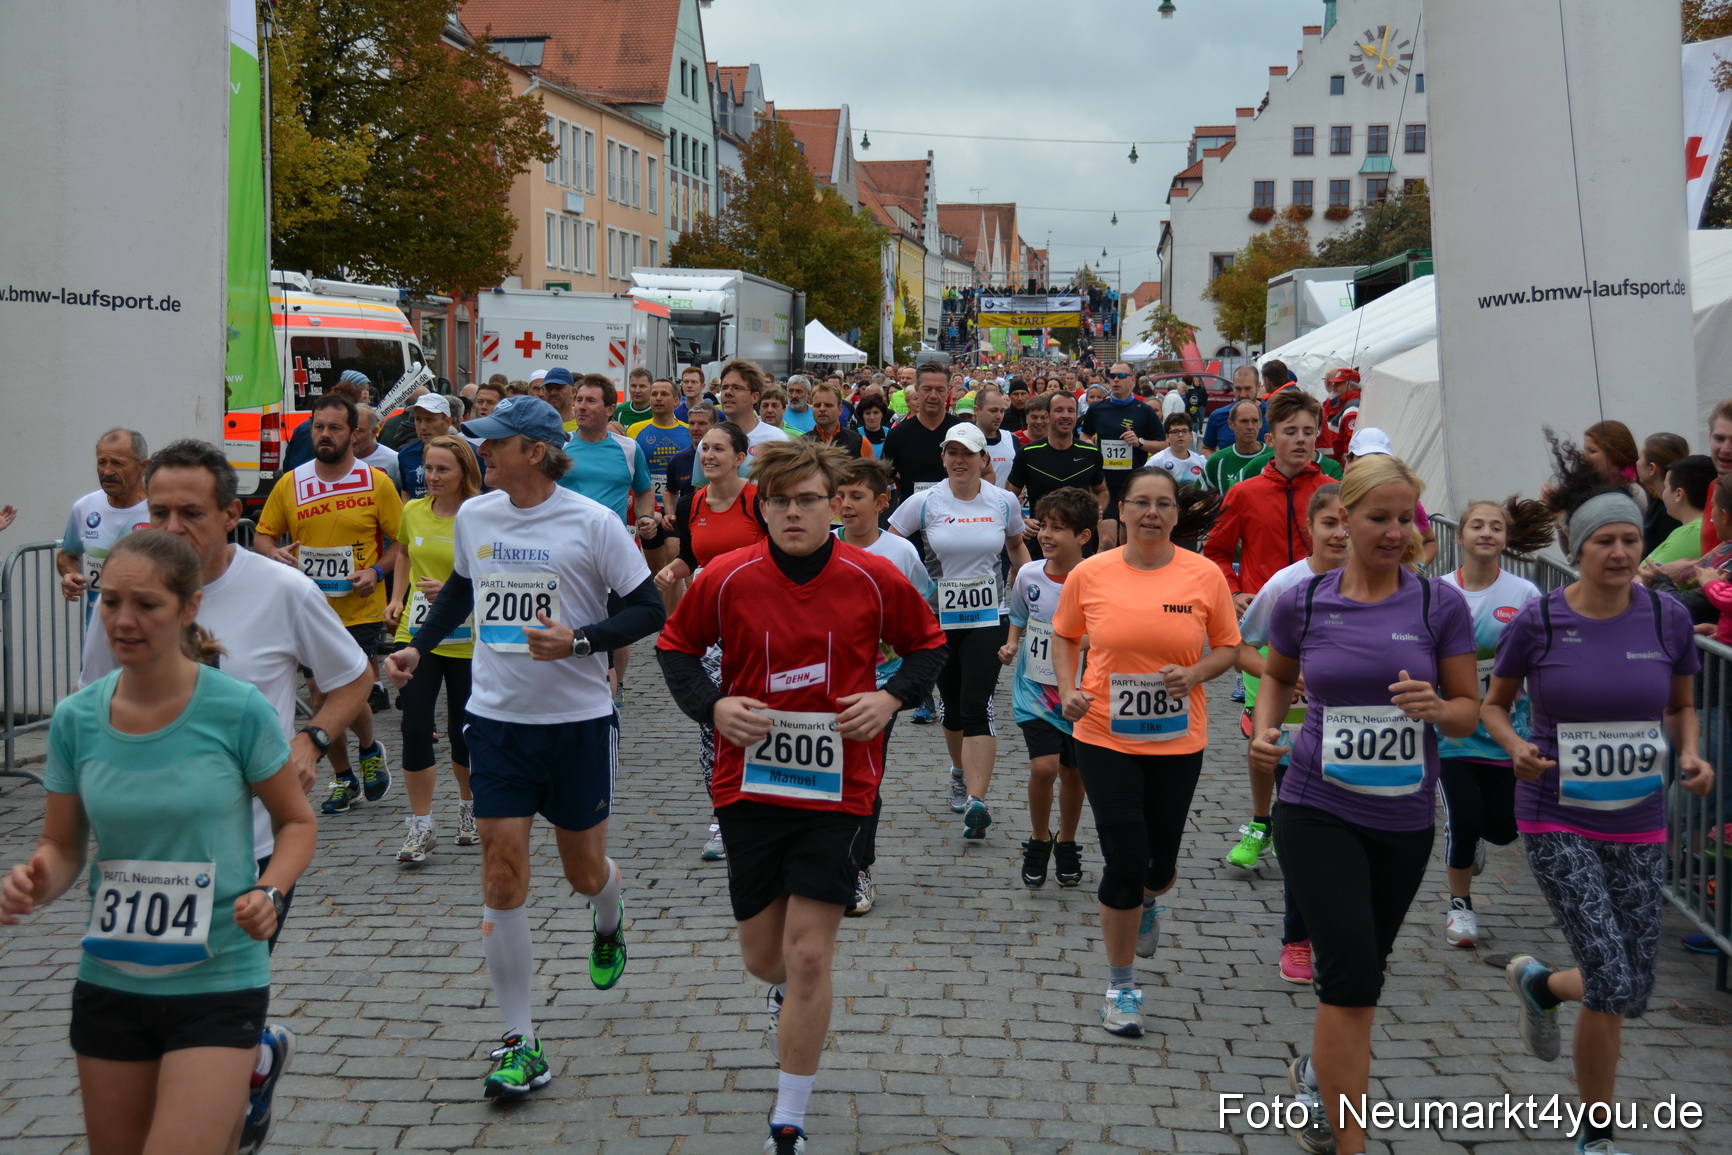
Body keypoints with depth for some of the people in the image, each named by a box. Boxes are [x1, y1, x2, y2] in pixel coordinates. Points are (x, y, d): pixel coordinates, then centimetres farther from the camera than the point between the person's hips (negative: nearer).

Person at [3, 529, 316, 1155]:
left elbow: (297, 822, 0)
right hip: (109, 983, 4)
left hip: (217, 981, -4)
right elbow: (61, 846, 7)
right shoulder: (75, 718, -2)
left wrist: (268, 893, -17)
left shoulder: (238, 710, -12)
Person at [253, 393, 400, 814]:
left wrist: (377, 571, -15)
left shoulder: (377, 483, -4)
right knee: (321, 698, 9)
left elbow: (401, 539, 1)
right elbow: (263, 534, 11)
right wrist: (274, 553, -11)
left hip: (360, 611, -3)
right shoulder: (289, 484, 2)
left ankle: (370, 750, 22)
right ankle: (342, 778, 28)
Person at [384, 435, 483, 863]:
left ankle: (469, 806, 34)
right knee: (415, 727, -4)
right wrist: (397, 599, 13)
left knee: (463, 730, 8)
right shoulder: (413, 512, 4)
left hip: (467, 641, -3)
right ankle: (420, 826, 5)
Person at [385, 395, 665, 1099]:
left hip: (579, 720, -3)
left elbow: (649, 611, -8)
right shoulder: (472, 516, 3)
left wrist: (580, 639, -22)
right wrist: (419, 647, 13)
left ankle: (608, 923, 50)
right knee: (502, 877, -3)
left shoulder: (591, 522, -11)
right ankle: (519, 1042, 5)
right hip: (497, 720, 3)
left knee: (585, 872, 11)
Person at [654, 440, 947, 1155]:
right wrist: (712, 707, -9)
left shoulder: (876, 580, -6)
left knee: (809, 959, -7)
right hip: (749, 787, 2)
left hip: (838, 789, -1)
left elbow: (928, 645, 10)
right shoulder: (726, 579, -5)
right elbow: (675, 647, 8)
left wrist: (892, 698, -8)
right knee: (763, 956, 12)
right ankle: (786, 996, 53)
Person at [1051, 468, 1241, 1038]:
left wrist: (1196, 674, -15)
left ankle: (1148, 904, 53)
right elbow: (1064, 636, 10)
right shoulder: (1089, 574, -5)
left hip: (1177, 741, 2)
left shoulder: (1204, 575, -5)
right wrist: (1068, 689, -6)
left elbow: (1228, 646, 5)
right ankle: (1121, 987, 12)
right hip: (1105, 738, -1)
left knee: (1160, 863, 13)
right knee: (1124, 861, -5)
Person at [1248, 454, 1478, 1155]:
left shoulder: (1440, 605, -4)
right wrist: (1265, 728, -2)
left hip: (1405, 819, 2)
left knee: (1362, 970, 18)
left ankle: (1317, 1075, 47)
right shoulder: (1303, 603, -3)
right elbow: (1278, 675, 17)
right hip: (1318, 810, -2)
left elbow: (1469, 713, 1)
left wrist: (1436, 707, -21)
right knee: (1352, 973, -14)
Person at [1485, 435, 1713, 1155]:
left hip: (1638, 823, 4)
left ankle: (1539, 982, 42)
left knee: (1633, 993, 7)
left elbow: (1681, 707, 12)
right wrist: (1516, 747, -15)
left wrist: (1690, 754, -8)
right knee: (1614, 985, -10)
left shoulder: (1667, 618, -3)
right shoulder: (1538, 622, -9)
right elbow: (1493, 704, 5)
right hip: (1557, 820, -3)